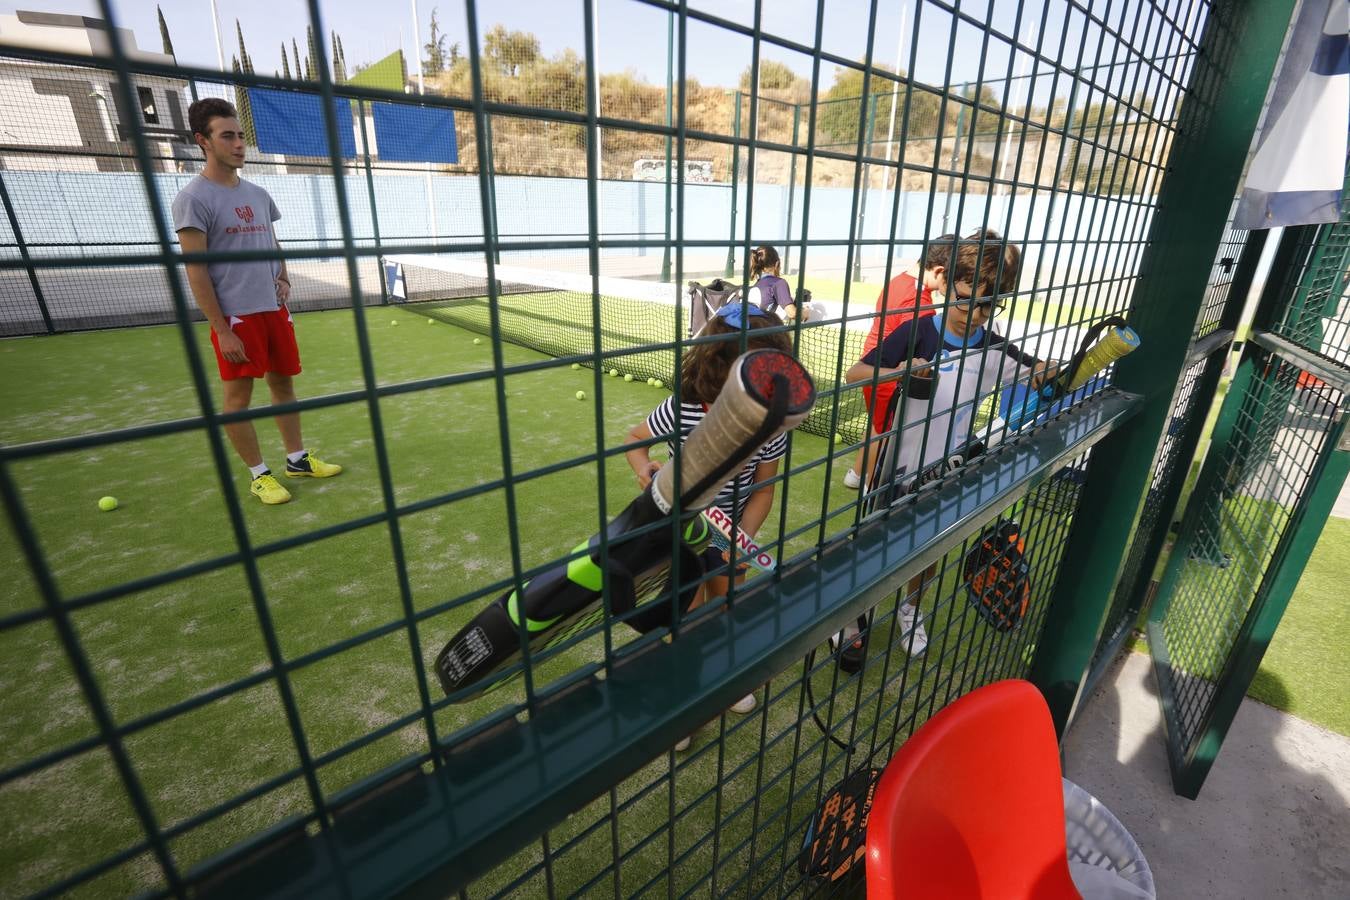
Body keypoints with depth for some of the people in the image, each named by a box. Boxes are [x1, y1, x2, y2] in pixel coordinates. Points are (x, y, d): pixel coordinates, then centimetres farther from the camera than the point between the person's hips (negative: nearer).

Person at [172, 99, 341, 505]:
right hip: (235, 316, -6)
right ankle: (258, 474, 13)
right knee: (238, 395, 2)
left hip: (274, 308, 7)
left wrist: (283, 278, 5)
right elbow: (196, 272, -12)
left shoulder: (258, 194, 12)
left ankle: (298, 459, 24)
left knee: (284, 384, 12)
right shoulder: (194, 198, -8)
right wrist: (222, 330, -15)